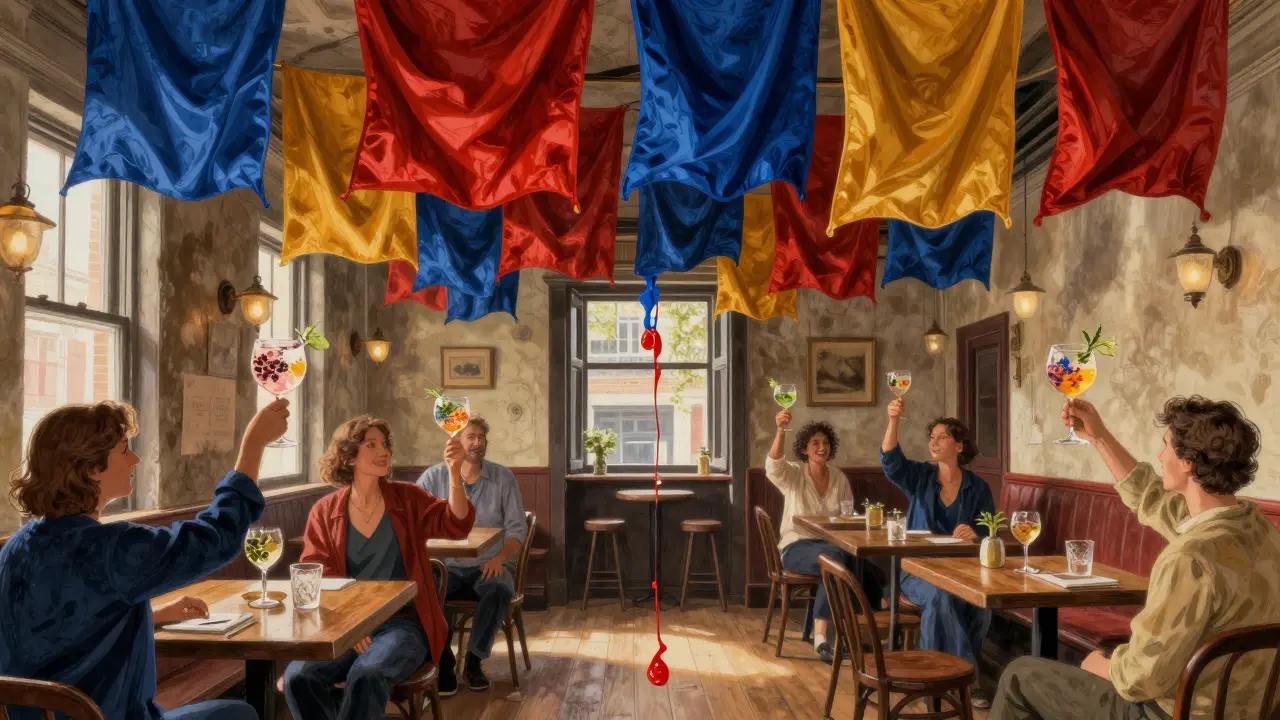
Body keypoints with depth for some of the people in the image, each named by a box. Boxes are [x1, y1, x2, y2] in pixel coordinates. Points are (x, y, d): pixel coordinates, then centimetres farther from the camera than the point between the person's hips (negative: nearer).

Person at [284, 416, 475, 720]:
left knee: (367, 675, -32)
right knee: (298, 676, -26)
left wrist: (455, 472, -27)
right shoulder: (324, 512, 6)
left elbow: (456, 525, -11)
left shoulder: (409, 499, 5)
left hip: (402, 623, -1)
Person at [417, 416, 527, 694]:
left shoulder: (503, 477, 5)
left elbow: (517, 528, 3)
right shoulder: (434, 476, 5)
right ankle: (443, 664, -13)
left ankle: (473, 661, -12)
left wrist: (500, 557, -16)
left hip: (488, 565, 0)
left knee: (500, 589, -33)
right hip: (447, 566, 0)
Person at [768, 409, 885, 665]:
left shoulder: (839, 478, 10)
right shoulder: (793, 474, -2)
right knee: (835, 557, -36)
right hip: (797, 547, -4)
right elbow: (773, 466, -26)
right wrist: (781, 431, -42)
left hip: (832, 546, 4)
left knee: (857, 560, -30)